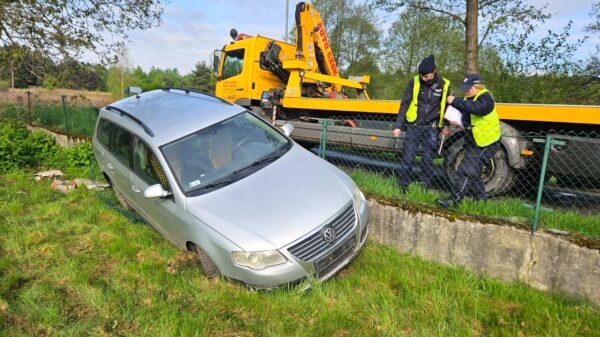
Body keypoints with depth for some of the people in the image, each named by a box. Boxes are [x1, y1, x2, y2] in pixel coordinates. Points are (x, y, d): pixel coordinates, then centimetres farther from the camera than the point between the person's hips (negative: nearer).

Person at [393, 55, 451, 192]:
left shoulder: (443, 85, 0)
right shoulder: (414, 83, -4)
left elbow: (446, 107, 12)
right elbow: (404, 105, -2)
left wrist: (446, 126, 13)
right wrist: (398, 125, -6)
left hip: (431, 129, 1)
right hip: (414, 127, -1)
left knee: (427, 159, 7)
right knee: (407, 157, -2)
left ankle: (425, 186, 19)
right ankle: (402, 185, 11)